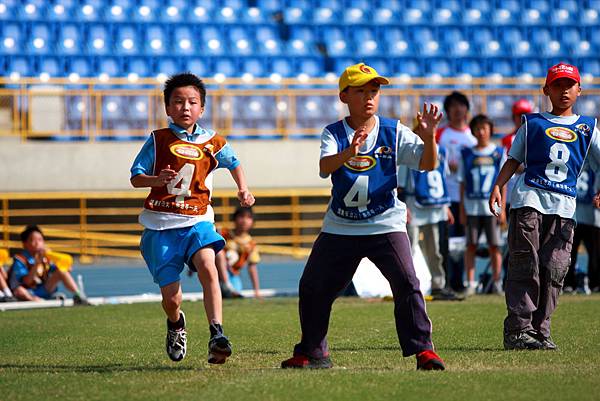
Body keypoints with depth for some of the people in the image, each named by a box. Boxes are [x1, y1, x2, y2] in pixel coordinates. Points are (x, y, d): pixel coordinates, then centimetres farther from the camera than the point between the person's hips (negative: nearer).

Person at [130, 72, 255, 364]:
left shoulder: (213, 143, 7)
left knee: (207, 267, -31)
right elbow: (135, 178, 1)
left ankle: (216, 336, -36)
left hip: (196, 220, 0)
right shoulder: (159, 139, 3)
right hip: (160, 223, 0)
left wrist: (243, 190, 11)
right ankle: (176, 324, 35)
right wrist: (156, 179, -19)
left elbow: (234, 164, 28)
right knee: (171, 298, -3)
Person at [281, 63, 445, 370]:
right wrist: (349, 152, -43)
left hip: (385, 225, -2)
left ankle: (422, 350, -11)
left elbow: (427, 164, -11)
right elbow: (324, 168, -23)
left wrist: (428, 136, -30)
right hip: (339, 227, 2)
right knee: (312, 288, 7)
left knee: (407, 284, -19)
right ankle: (312, 353, 25)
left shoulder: (394, 132, -3)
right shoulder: (333, 134, -3)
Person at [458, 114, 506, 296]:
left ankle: (496, 283, 7)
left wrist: (502, 208, 0)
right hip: (471, 207, 1)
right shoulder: (467, 154, 7)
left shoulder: (499, 153, 5)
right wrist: (462, 210, 4)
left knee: (494, 245, 1)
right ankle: (470, 283, 2)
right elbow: (462, 184, 8)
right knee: (471, 245, -1)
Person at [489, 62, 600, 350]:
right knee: (525, 266, -8)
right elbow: (514, 159, 13)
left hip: (564, 206, 2)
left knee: (554, 270, -3)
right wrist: (498, 186, -3)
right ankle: (517, 331, -9)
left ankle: (540, 332, 2)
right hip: (529, 198, -2)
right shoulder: (532, 123, 15)